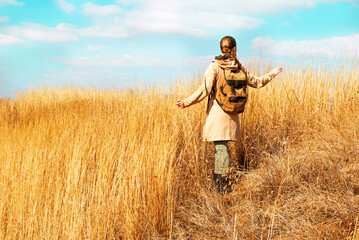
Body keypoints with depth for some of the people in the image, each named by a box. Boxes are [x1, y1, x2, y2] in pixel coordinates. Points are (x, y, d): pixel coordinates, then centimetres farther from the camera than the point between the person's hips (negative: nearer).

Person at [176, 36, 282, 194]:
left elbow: (205, 90, -14)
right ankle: (218, 178, 25)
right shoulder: (239, 68, 3)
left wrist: (187, 102, -9)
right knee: (221, 147, 16)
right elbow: (256, 82, 14)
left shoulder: (214, 67, -9)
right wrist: (272, 74, 31)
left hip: (217, 111, -4)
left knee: (220, 147, -2)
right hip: (232, 113, 4)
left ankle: (224, 185, -1)